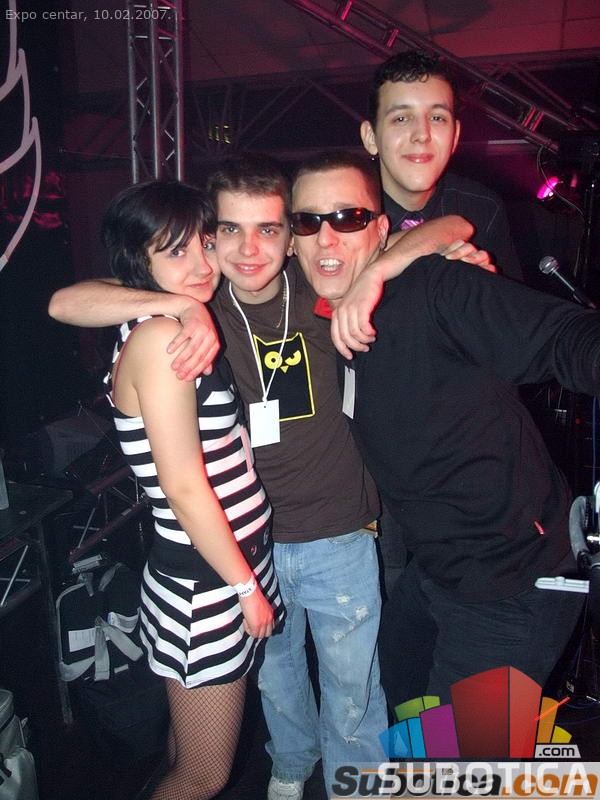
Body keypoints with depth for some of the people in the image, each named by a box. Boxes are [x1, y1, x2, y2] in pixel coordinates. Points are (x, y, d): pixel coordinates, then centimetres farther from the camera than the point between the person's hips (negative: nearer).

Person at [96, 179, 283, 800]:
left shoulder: (188, 328, 7)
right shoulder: (160, 338, -21)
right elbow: (184, 489, -21)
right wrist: (247, 588, -12)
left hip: (239, 562, 9)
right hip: (204, 588, -8)